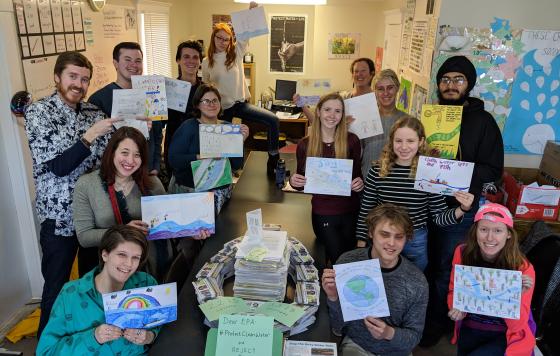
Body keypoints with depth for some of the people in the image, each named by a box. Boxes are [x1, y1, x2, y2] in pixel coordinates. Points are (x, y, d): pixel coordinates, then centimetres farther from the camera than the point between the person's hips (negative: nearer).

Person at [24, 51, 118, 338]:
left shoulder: (93, 112, 4)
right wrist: (89, 136, -25)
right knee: (57, 287, 9)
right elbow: (57, 166, -18)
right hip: (59, 215, -4)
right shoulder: (38, 112, -9)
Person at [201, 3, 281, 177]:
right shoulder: (207, 62, 0)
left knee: (273, 120, -15)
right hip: (221, 108, 0)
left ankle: (273, 161, -5)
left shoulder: (236, 52, 0)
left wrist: (251, 11, -25)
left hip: (241, 103, 1)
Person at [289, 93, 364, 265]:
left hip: (351, 211, 1)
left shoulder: (351, 140, -4)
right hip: (322, 213, -1)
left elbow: (357, 174, 7)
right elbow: (302, 183, 5)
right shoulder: (305, 145, -5)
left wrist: (359, 183, -15)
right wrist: (293, 181, -17)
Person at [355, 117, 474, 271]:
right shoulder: (377, 172, -7)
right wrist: (361, 245, 2)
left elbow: (439, 217, -4)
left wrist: (462, 209, -22)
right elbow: (365, 212, 1)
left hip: (415, 244, 0)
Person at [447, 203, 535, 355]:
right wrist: (457, 309, -20)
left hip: (506, 336, -3)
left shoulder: (523, 268, -19)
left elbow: (517, 325, -17)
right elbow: (454, 291, 1)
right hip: (469, 329, 3)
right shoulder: (462, 253, -14)